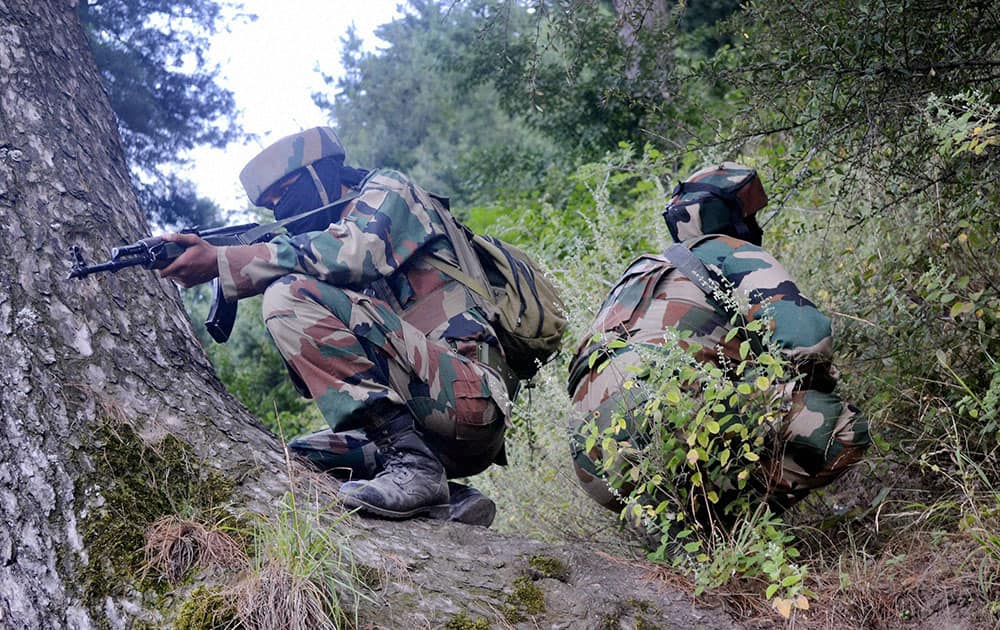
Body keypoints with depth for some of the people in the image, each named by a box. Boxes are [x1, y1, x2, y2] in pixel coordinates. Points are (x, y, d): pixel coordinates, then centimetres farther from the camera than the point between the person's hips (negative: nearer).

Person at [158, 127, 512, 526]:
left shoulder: (387, 190, 6)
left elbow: (352, 254, -16)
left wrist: (220, 263, -13)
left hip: (464, 392, -9)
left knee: (291, 295, -15)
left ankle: (409, 463, -22)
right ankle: (449, 503, 2)